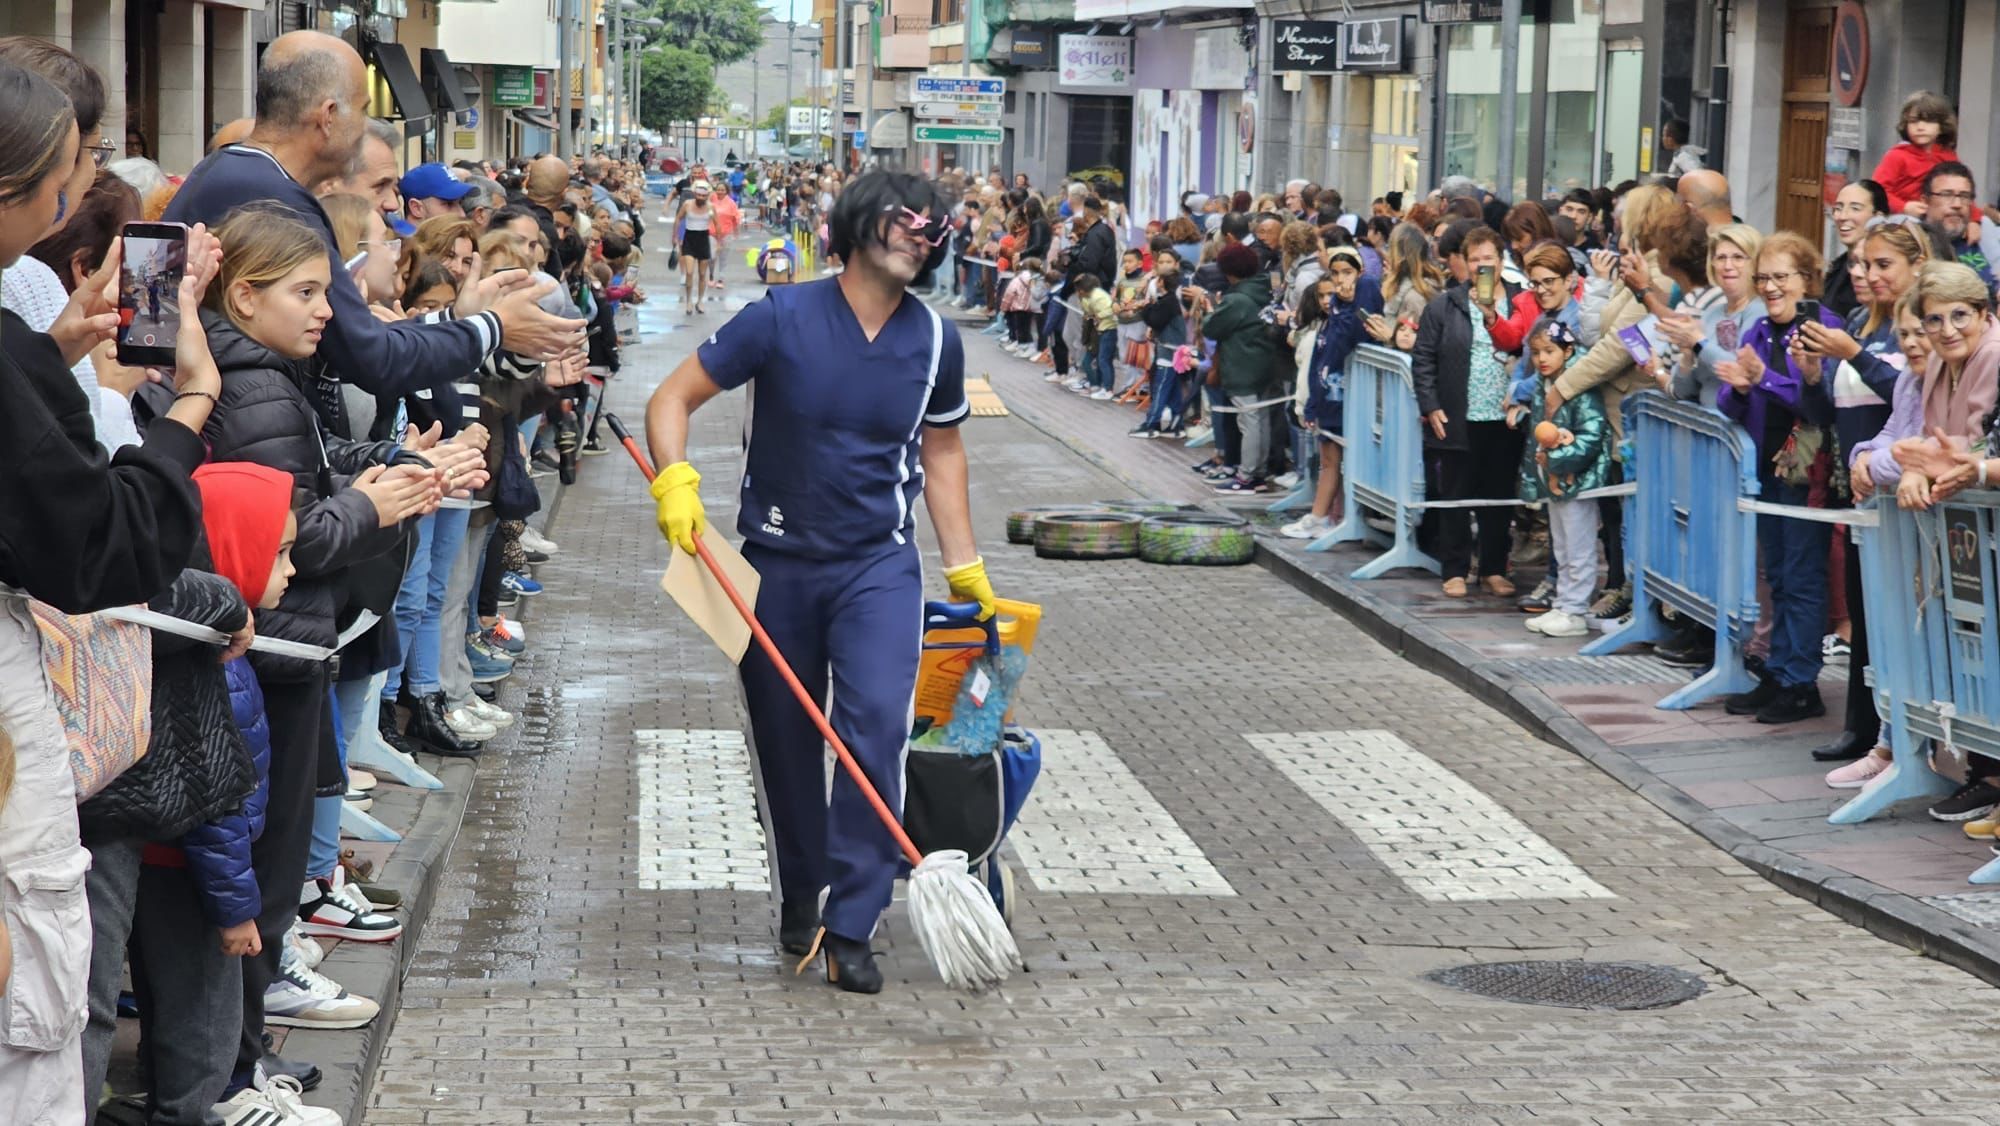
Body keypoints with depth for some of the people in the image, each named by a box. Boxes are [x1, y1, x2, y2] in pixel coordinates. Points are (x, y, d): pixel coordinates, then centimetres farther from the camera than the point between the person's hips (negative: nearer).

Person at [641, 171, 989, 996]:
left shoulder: (935, 340, 0)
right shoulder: (784, 318, -10)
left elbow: (941, 451, 14)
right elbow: (672, 399, -5)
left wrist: (965, 567, 12)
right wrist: (676, 483, -23)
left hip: (878, 563, 1)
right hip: (779, 562, -1)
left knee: (876, 720, -19)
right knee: (786, 741, 9)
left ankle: (849, 927, -12)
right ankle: (800, 893, 34)